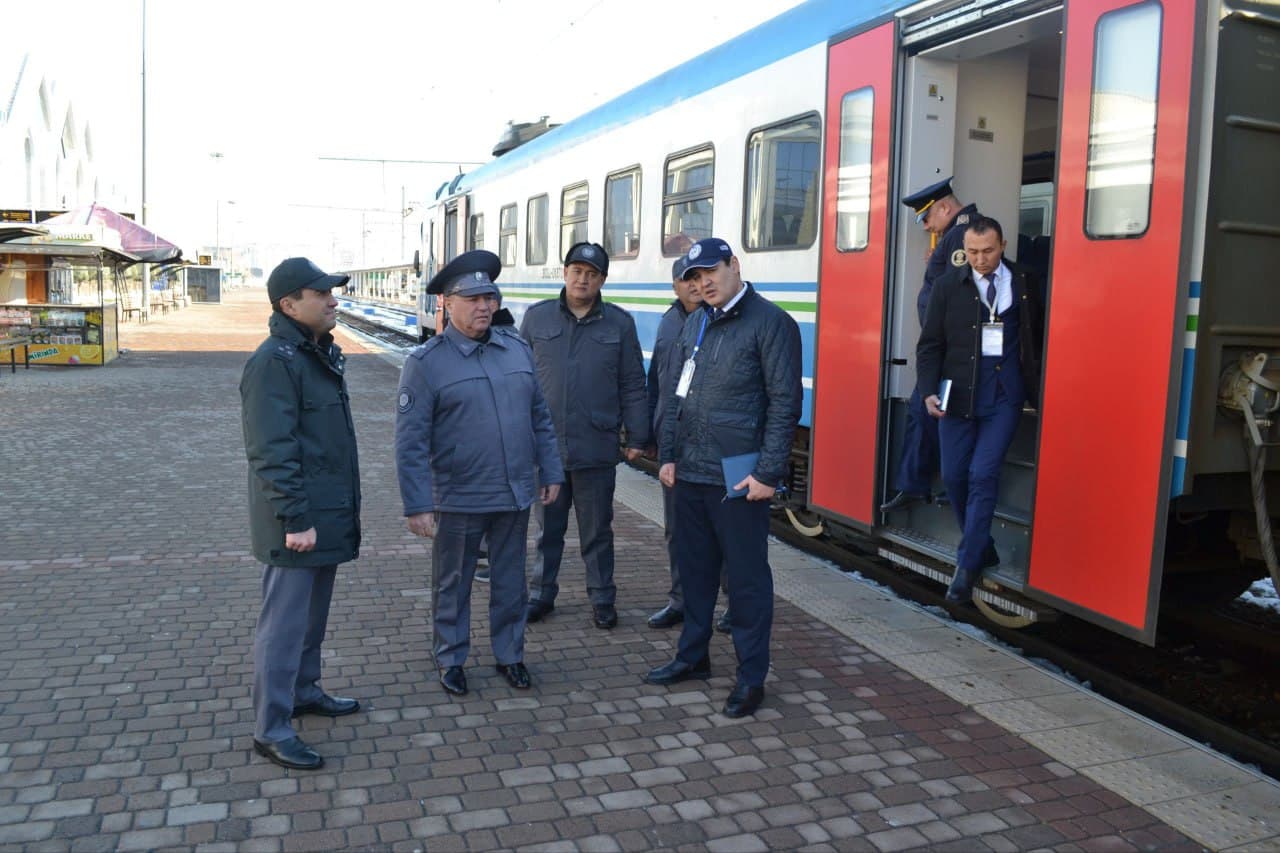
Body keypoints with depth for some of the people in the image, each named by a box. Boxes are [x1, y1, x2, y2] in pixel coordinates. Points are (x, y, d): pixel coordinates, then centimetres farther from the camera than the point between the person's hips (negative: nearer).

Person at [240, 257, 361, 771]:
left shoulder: (322, 353, 12)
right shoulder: (274, 362, -18)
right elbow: (273, 452, -23)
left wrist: (343, 509, 20)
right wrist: (295, 519, -23)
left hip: (328, 514, 9)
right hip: (298, 523, -9)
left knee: (314, 614, 21)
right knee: (285, 622, -1)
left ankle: (304, 690, 38)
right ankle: (271, 730, 10)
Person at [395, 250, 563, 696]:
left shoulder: (517, 349, 4)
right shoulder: (426, 362, -11)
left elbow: (540, 417, 11)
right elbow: (410, 441, -12)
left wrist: (550, 472, 9)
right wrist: (417, 505, -15)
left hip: (516, 495, 4)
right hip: (458, 501, -4)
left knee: (510, 583, 17)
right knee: (452, 586, 14)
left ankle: (510, 654, 34)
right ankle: (451, 659, 32)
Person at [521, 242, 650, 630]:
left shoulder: (620, 323, 2)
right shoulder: (537, 318, 3)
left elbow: (632, 386, 4)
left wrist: (637, 437, 1)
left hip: (597, 448, -1)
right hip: (545, 446, 1)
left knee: (597, 530, 10)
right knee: (547, 528, 14)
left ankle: (602, 598, 24)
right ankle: (541, 593, 28)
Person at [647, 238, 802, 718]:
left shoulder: (770, 323, -8)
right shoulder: (696, 324, 14)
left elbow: (785, 403, -12)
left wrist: (769, 472, -15)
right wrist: (668, 455, 11)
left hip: (737, 478, -7)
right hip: (689, 474, 7)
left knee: (747, 577, 3)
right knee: (695, 568, 17)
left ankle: (751, 676, 16)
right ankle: (692, 656, 33)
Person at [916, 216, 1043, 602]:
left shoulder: (1025, 283, 3)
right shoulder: (948, 285, 2)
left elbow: (1039, 336, 11)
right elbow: (930, 344, 3)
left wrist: (1038, 389, 6)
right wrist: (929, 391, -8)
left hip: (1003, 396, -1)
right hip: (958, 394, 2)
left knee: (983, 476, -9)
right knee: (954, 476, 5)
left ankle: (968, 564, 0)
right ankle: (982, 550, 25)